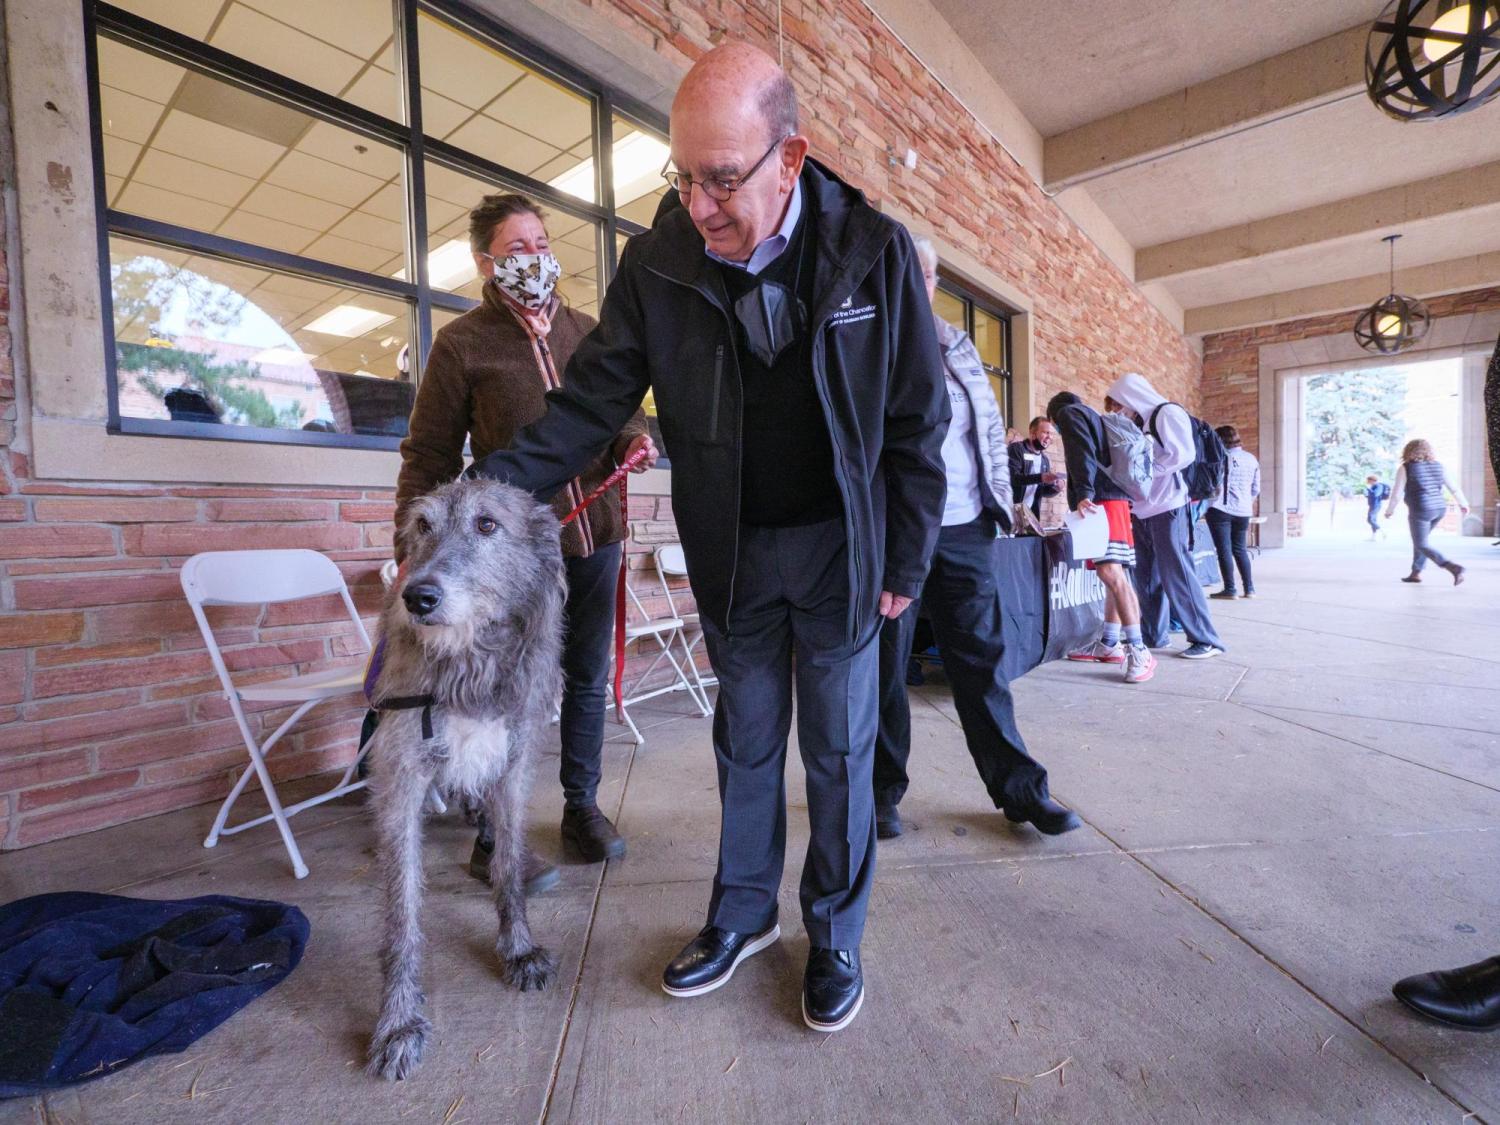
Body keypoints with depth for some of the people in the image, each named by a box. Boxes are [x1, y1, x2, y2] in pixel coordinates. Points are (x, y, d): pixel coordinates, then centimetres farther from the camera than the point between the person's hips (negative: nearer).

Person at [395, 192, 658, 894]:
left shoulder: (587, 332, 12)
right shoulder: (463, 343, -1)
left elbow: (620, 412, 21)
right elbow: (428, 455, -2)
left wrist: (634, 441, -3)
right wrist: (413, 551, -8)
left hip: (596, 538, 5)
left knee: (589, 679, 13)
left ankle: (582, 808, 32)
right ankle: (495, 841, 20)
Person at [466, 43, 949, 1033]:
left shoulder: (874, 250, -10)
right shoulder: (660, 261, -6)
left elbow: (918, 420, -5)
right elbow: (595, 400, -3)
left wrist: (907, 562, -4)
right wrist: (494, 488, -15)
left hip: (840, 545, -1)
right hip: (733, 548, 2)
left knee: (840, 749, 9)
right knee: (746, 740, 14)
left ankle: (836, 936, 30)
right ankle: (743, 913, 35)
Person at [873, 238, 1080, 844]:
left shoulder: (959, 346, 14)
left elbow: (991, 426, 17)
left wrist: (999, 503, 10)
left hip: (965, 528, 4)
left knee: (979, 657, 10)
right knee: (886, 664, 6)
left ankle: (1018, 786, 22)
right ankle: (883, 790, 22)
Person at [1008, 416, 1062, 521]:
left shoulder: (1045, 460, 16)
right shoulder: (1016, 449, -5)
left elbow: (1043, 490, 19)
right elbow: (1012, 477, -20)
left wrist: (1055, 488, -3)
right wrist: (1040, 477, -28)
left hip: (1032, 514, 6)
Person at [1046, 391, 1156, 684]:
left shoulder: (1068, 413, 5)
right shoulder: (1090, 415, 32)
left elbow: (1082, 454, -12)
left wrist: (1084, 493, -22)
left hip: (1101, 500, -10)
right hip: (1113, 497, 10)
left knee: (1110, 571, -18)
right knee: (1112, 573, 8)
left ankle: (1138, 651, -22)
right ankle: (1109, 644, 12)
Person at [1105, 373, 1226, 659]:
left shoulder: (1167, 413, -6)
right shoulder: (1140, 422, 19)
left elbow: (1183, 454, -18)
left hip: (1165, 507, -8)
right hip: (1142, 509, 8)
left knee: (1176, 574, -6)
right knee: (1146, 576, 9)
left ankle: (1206, 640, 2)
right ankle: (1153, 635, 18)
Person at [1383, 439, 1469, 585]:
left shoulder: (1405, 468, -10)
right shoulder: (1437, 465, 5)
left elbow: (1397, 492, -10)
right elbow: (1453, 487, 10)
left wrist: (1390, 510, 3)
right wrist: (1463, 504, 23)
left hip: (1420, 511, -7)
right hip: (1439, 509, 7)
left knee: (1422, 546, 0)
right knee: (1419, 540, 22)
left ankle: (1454, 568, -18)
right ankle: (1416, 573, 21)